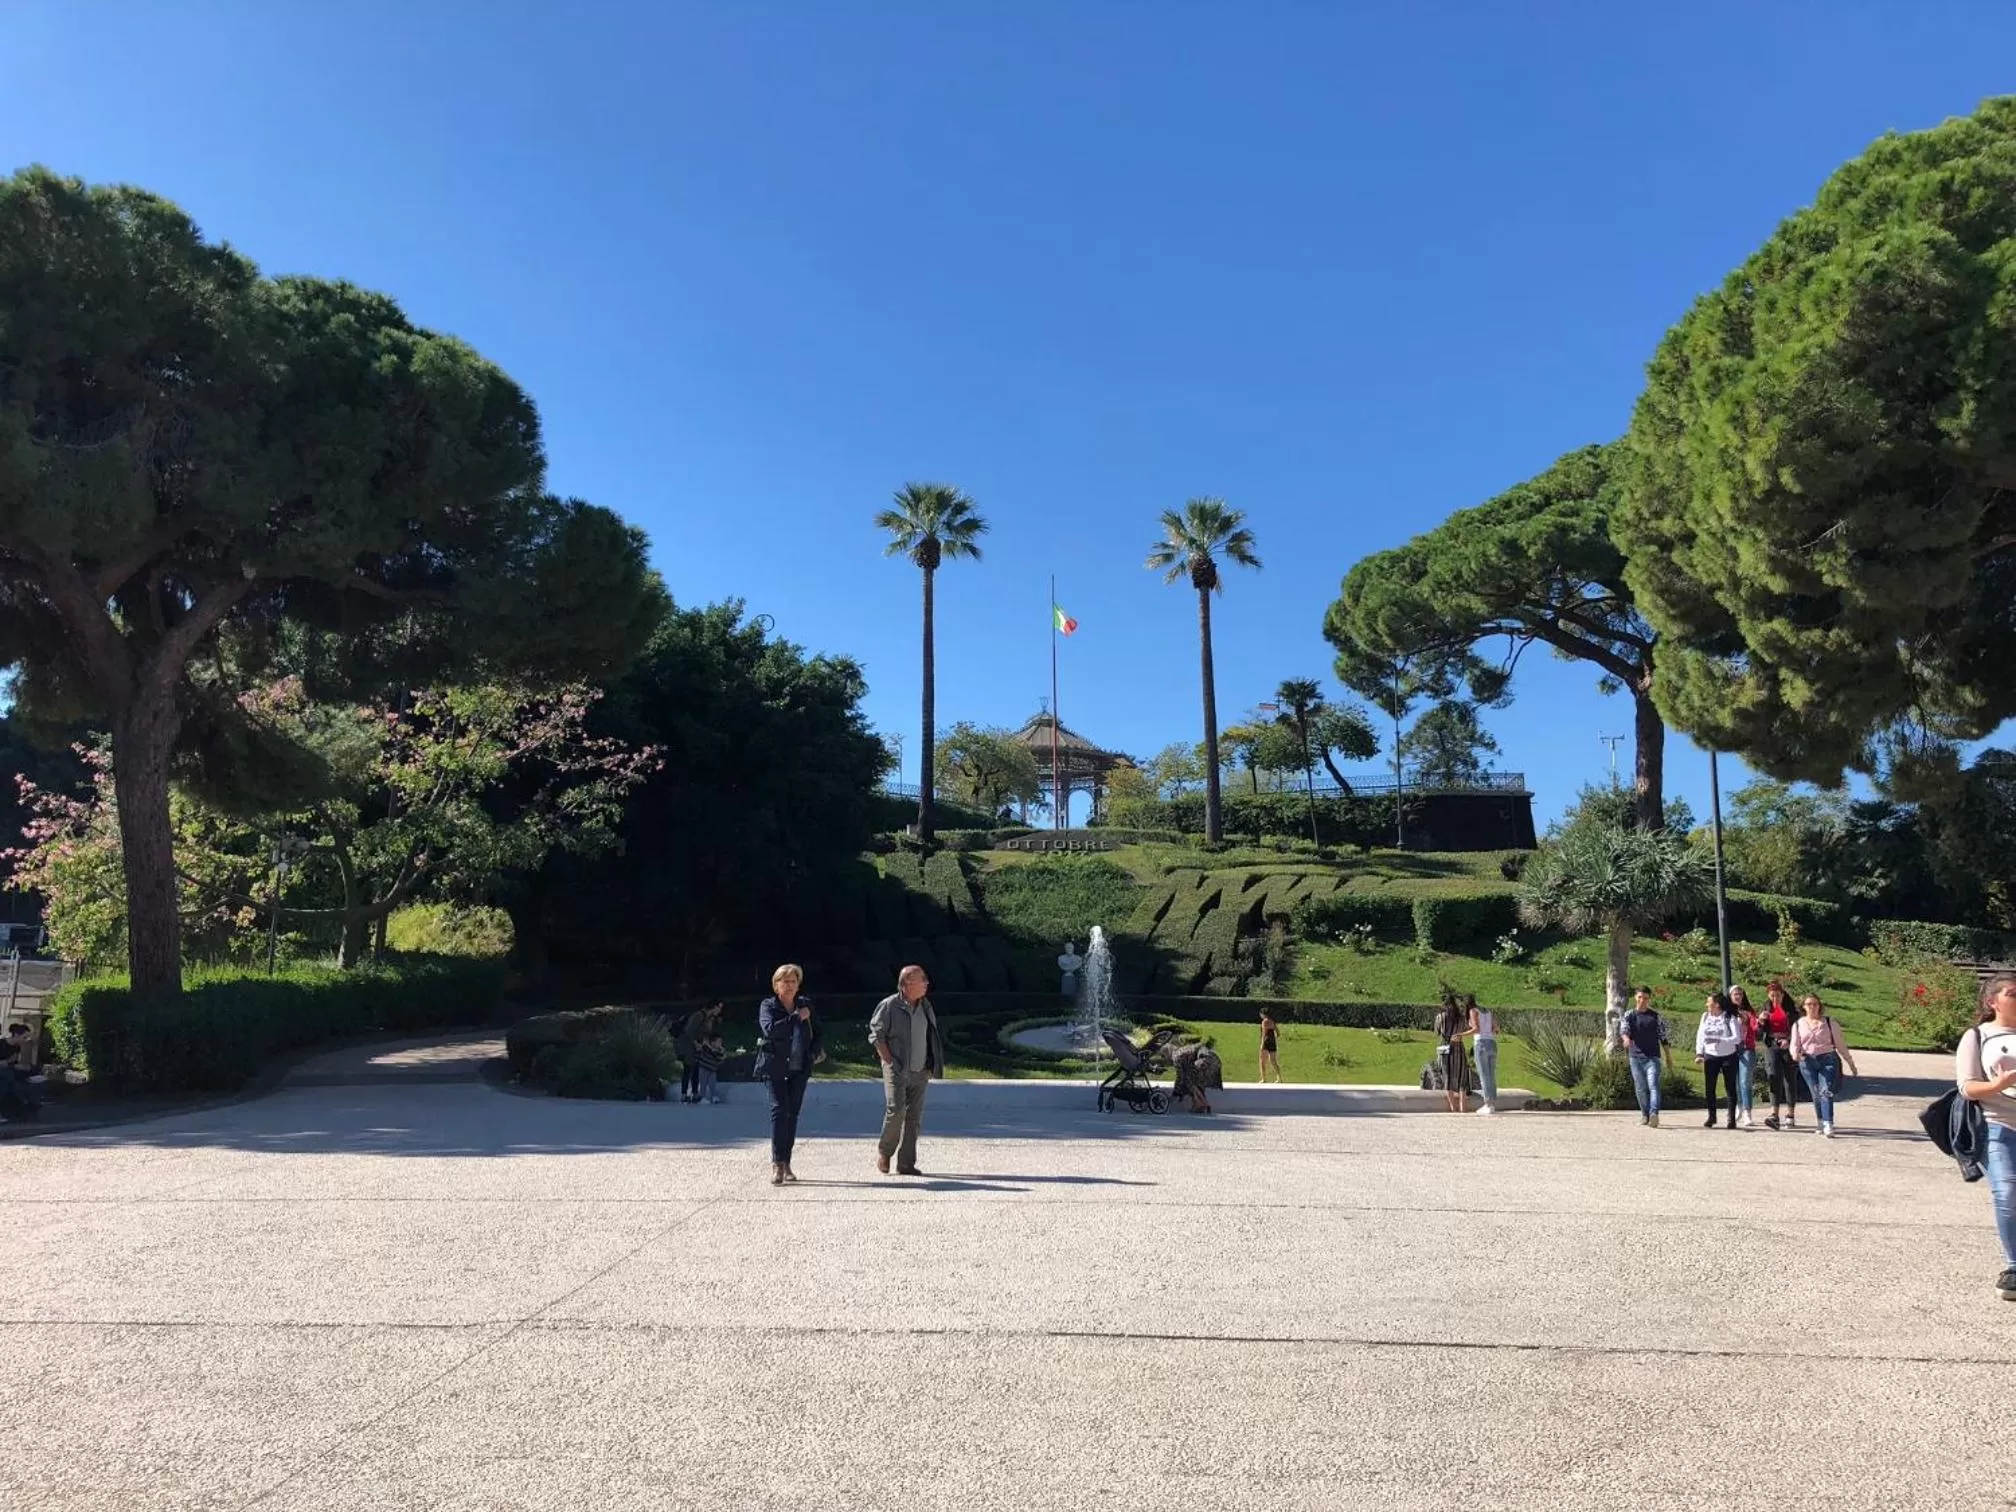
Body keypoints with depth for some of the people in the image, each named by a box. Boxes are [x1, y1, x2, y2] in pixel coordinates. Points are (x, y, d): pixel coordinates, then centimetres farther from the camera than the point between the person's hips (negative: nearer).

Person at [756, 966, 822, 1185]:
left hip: (799, 1068, 4)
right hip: (775, 1068, -4)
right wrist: (796, 1017, -18)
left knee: (792, 1113, 7)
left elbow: (816, 1032, 23)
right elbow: (770, 1029, -20)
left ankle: (786, 1163, 15)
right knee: (779, 1110, -14)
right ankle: (777, 1163, -15)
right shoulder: (768, 1006, -1)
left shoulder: (805, 1004, 10)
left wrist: (814, 1052, 7)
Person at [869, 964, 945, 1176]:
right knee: (896, 1110, -14)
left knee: (914, 1117, 4)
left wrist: (932, 1066, 11)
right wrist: (889, 1061, -11)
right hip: (897, 1071, -6)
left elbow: (933, 1037, 21)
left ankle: (906, 1164, 9)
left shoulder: (925, 1006, 12)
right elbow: (876, 1035, -6)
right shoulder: (889, 1006, -7)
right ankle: (883, 1152, 10)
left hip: (920, 1072, 6)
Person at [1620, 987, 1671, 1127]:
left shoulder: (1655, 1015, 4)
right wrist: (1626, 1038, -34)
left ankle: (1654, 1114, -25)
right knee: (1640, 1087, 8)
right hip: (1636, 1056, 2)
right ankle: (1645, 1114, 20)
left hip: (1653, 1056, -2)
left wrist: (1668, 1056, 8)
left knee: (1653, 1085, -15)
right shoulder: (1629, 1015, 6)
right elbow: (1625, 1029, -11)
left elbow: (1664, 1036, 8)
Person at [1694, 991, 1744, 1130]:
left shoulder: (1730, 1018, -10)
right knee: (1709, 1087, 2)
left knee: (1730, 1087, 3)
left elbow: (1737, 1038, -18)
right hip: (1711, 1056, 3)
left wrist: (1718, 1040, -28)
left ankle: (1731, 1118, 9)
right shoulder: (1705, 1016, 3)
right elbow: (1700, 1035, 6)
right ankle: (1711, 1116, 15)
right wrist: (1699, 1053, -3)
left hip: (1728, 1057, -3)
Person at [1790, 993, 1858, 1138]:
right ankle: (1821, 1124, 15)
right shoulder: (1798, 1025, 11)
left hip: (1827, 1060, -2)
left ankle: (1828, 1126, -22)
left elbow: (1840, 1044, 11)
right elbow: (1795, 1044, 7)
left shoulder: (1829, 1023, 6)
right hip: (1807, 1062, 2)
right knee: (1816, 1094, 4)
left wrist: (1851, 1064, 13)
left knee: (1826, 1092, -16)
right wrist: (1795, 1053, -16)